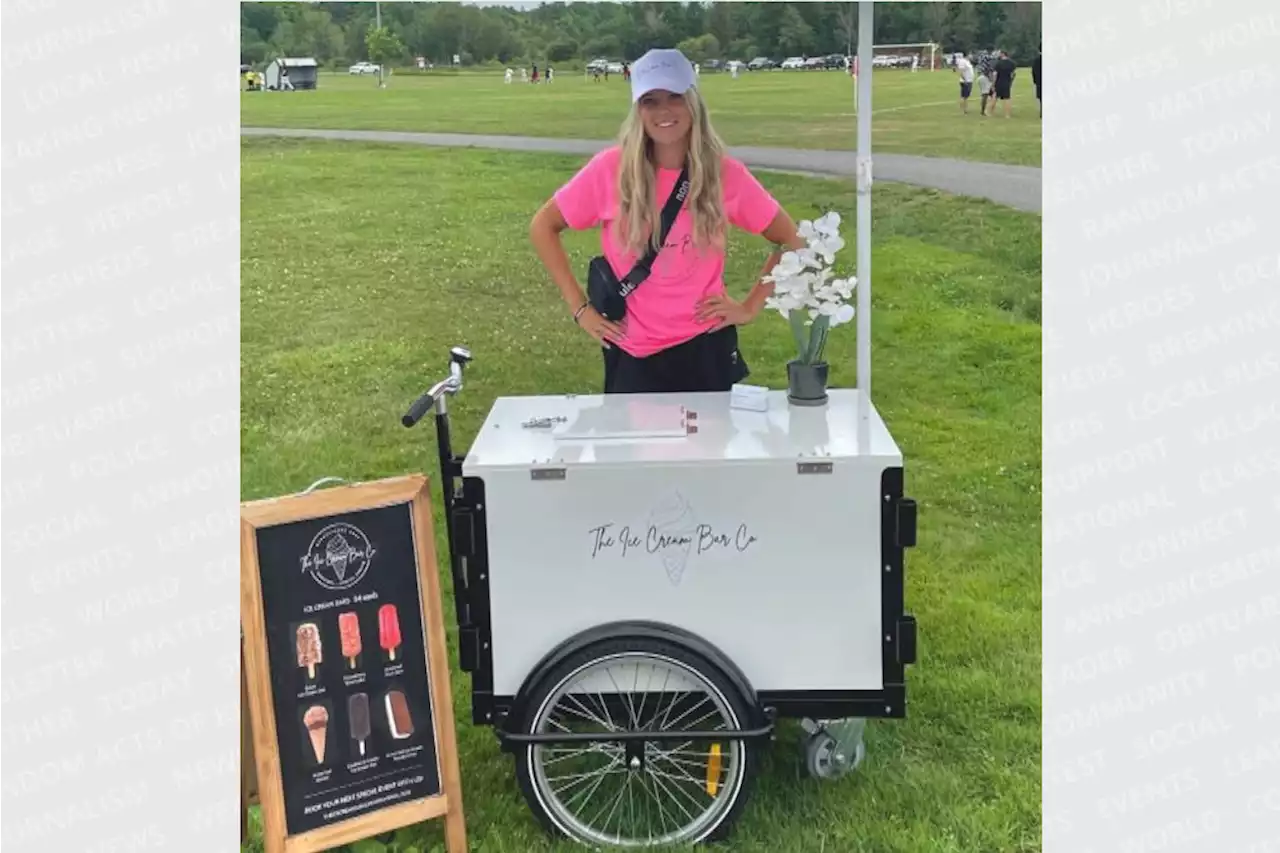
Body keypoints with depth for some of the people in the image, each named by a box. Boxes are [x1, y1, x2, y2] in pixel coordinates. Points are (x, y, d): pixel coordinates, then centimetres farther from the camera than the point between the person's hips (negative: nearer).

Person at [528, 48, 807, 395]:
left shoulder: (725, 173, -7)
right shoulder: (612, 168, -9)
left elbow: (792, 242, 5)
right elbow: (543, 226, 2)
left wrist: (750, 307, -2)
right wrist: (580, 307, -3)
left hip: (705, 349, 1)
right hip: (633, 355, 0)